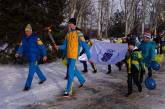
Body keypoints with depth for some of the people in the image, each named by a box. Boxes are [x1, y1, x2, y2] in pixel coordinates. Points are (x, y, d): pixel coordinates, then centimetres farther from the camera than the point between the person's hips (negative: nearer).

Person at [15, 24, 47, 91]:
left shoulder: (35, 38, -13)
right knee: (36, 69, 21)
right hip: (29, 57, 7)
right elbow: (21, 47, 6)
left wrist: (44, 55, -12)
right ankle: (43, 78, 41)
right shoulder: (24, 38, 6)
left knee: (31, 71, -7)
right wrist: (18, 53, -11)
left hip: (34, 57, -7)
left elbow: (42, 46, -11)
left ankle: (28, 86, -1)